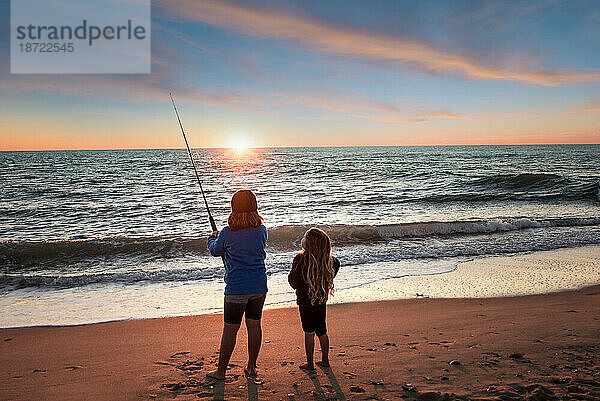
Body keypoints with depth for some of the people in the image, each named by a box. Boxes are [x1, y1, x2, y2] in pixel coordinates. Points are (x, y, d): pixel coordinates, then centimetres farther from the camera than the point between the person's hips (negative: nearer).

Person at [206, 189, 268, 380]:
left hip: (237, 288, -3)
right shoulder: (261, 230, -2)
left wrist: (213, 238, 30)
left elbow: (215, 251, 6)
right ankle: (251, 368, 25)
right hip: (259, 286, 4)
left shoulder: (227, 233, -11)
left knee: (230, 329, 5)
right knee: (254, 325, 13)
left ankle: (221, 371, 17)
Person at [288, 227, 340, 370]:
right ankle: (325, 360, 29)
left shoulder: (300, 259, -23)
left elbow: (293, 281, -16)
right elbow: (336, 264, 14)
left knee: (309, 332, 7)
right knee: (322, 331, 18)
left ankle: (310, 363, 17)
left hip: (305, 302, -4)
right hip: (322, 301, 4)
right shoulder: (329, 260, -8)